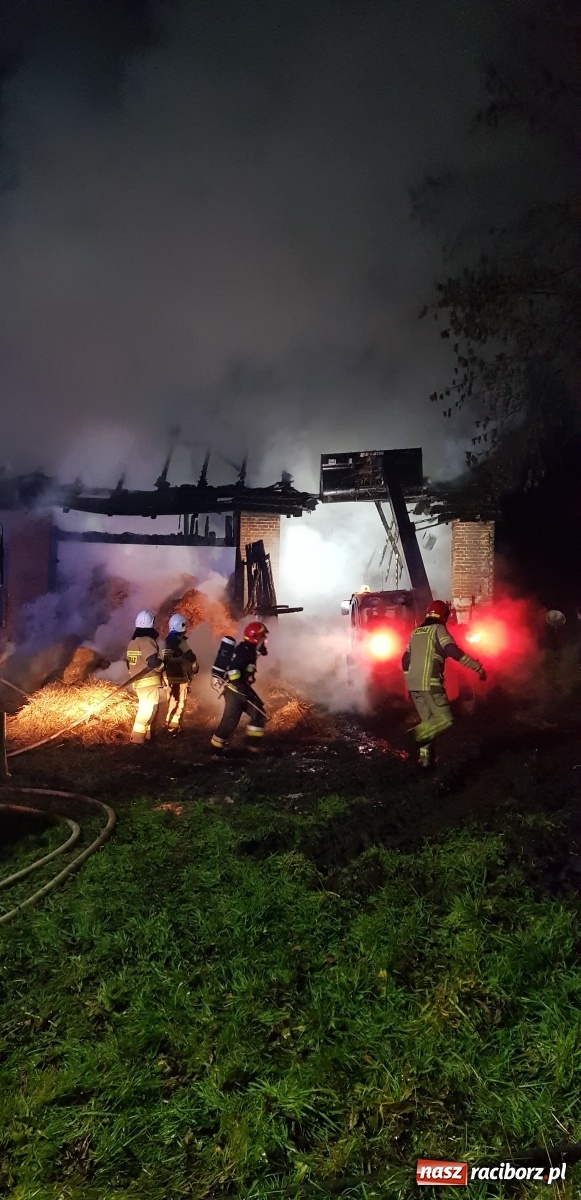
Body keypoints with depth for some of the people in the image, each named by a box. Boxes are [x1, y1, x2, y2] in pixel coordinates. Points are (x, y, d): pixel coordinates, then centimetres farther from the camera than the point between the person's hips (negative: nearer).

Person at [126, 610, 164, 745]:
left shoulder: (132, 642, 13)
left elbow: (129, 663, 16)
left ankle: (147, 735, 20)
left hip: (138, 682, 9)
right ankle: (138, 738, -8)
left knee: (145, 708, 17)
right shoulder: (147, 640, -16)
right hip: (149, 681, -9)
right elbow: (154, 661, -24)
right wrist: (162, 666, -6)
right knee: (148, 709, -6)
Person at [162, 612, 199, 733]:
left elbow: (164, 659, 14)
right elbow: (190, 658, -21)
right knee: (180, 702, 1)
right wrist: (194, 669, -3)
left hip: (170, 676, 8)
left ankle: (169, 723, 28)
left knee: (172, 700, 20)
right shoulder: (180, 641, -17)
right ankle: (174, 726, 2)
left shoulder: (167, 641, 8)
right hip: (181, 676, -8)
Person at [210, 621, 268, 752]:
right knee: (230, 721, -8)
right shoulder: (244, 651, -19)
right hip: (235, 691, -10)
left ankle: (253, 746, 15)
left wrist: (247, 690, 26)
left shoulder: (249, 650, 12)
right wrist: (242, 690, -29)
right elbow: (233, 670, -29)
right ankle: (215, 750, 1)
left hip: (242, 690, 10)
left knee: (259, 715, 9)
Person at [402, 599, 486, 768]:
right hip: (430, 684, -7)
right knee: (445, 719, -4)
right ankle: (417, 735, -23)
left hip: (413, 685, 8)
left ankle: (425, 758, 10)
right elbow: (453, 651, -14)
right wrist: (477, 666, -12)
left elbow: (405, 660, 22)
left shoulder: (415, 632, 20)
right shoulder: (438, 629, 0)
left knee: (428, 721, 15)